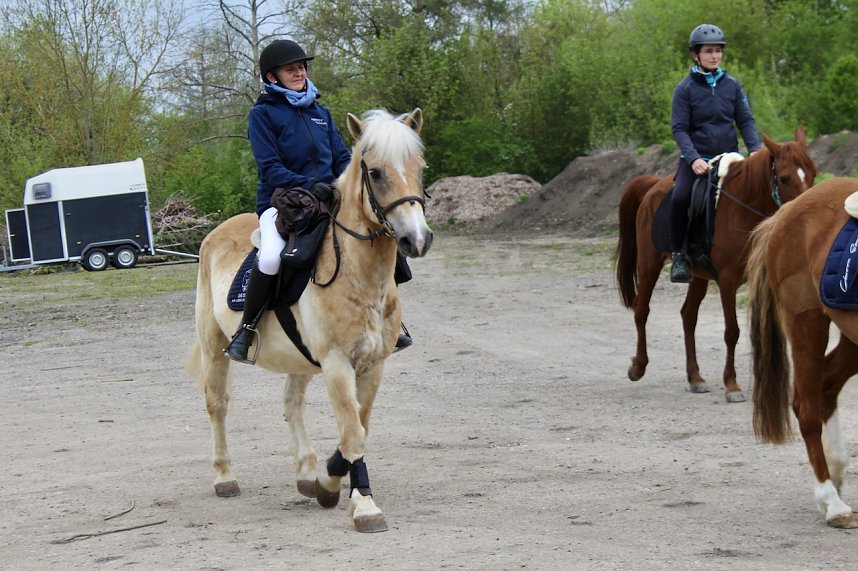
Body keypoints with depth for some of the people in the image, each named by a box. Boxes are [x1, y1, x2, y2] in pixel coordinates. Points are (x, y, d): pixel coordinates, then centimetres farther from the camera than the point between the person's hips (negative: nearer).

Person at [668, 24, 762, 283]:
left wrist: (755, 150, -11)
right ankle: (678, 255, -15)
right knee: (680, 198, -28)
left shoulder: (732, 85, 7)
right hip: (696, 158, -3)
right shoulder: (685, 88, -2)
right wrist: (693, 159, -22)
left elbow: (746, 121, 7)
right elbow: (679, 128, -7)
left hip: (729, 156, 3)